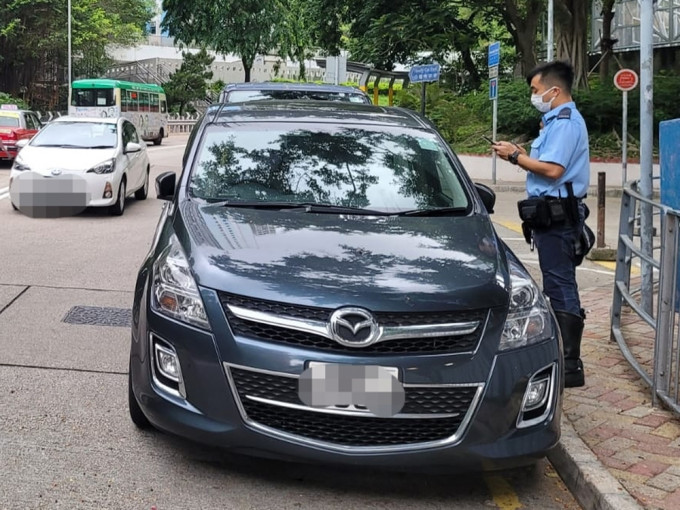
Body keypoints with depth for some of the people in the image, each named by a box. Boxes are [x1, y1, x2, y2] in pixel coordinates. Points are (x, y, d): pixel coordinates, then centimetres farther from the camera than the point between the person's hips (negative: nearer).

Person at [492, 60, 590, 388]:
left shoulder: (565, 122, -14)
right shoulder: (559, 121, 20)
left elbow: (553, 169, -24)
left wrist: (515, 156, -13)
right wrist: (522, 154, 11)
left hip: (556, 216, -11)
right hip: (554, 214, 11)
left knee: (561, 288, -10)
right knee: (559, 287, 15)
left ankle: (570, 366, -7)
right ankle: (563, 355, 25)